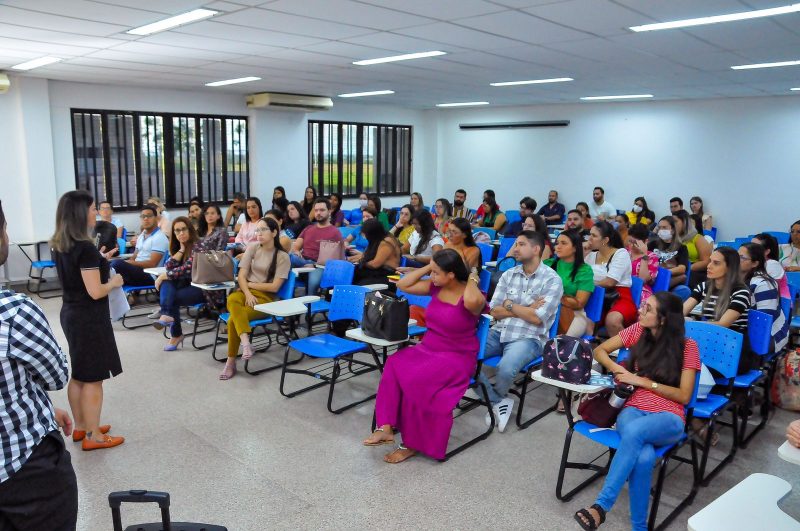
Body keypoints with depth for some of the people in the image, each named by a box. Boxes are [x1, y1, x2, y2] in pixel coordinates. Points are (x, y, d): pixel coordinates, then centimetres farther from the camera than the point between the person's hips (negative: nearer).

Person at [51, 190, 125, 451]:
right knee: (93, 378, 2)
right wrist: (114, 281, -5)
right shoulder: (86, 248, -22)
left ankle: (81, 427, 32)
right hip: (89, 318, -9)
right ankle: (93, 436, 12)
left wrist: (99, 262, 12)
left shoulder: (59, 246, 5)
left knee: (78, 374, 19)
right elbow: (95, 291, -22)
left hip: (70, 313, 9)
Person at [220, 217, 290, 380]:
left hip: (266, 298, -3)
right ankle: (245, 342, -49)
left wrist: (250, 284, -3)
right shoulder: (252, 249, 10)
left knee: (232, 319, -30)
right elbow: (241, 277, 3)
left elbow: (274, 287, -8)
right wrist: (248, 293, -15)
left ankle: (231, 362, -22)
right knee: (232, 299, -37)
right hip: (246, 292, 3)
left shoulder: (282, 257, -2)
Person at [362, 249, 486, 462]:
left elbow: (472, 301, -41)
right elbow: (403, 285, 7)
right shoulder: (436, 287, 4)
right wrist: (427, 267, -1)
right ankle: (385, 427, -24)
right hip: (427, 348, 7)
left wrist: (472, 280, -20)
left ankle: (411, 443, -13)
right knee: (394, 365, -22)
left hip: (457, 357, -6)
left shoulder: (471, 296, -15)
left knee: (416, 379, -30)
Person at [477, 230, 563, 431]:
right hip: (499, 332, 5)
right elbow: (494, 312, 4)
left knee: (505, 368, -34)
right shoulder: (508, 274, 11)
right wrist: (525, 309, -7)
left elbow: (536, 318, -14)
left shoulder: (552, 280, -5)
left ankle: (493, 399, 5)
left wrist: (509, 305, -4)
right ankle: (499, 401, -4)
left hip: (529, 338, -5)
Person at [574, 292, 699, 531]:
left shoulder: (687, 346, -2)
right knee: (643, 457, -35)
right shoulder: (638, 331, 7)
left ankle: (601, 506, -36)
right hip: (633, 409, 2)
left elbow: (684, 396, -5)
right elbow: (599, 351, 16)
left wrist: (643, 381, -12)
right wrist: (618, 369, -4)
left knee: (634, 431, -39)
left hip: (669, 419, -2)